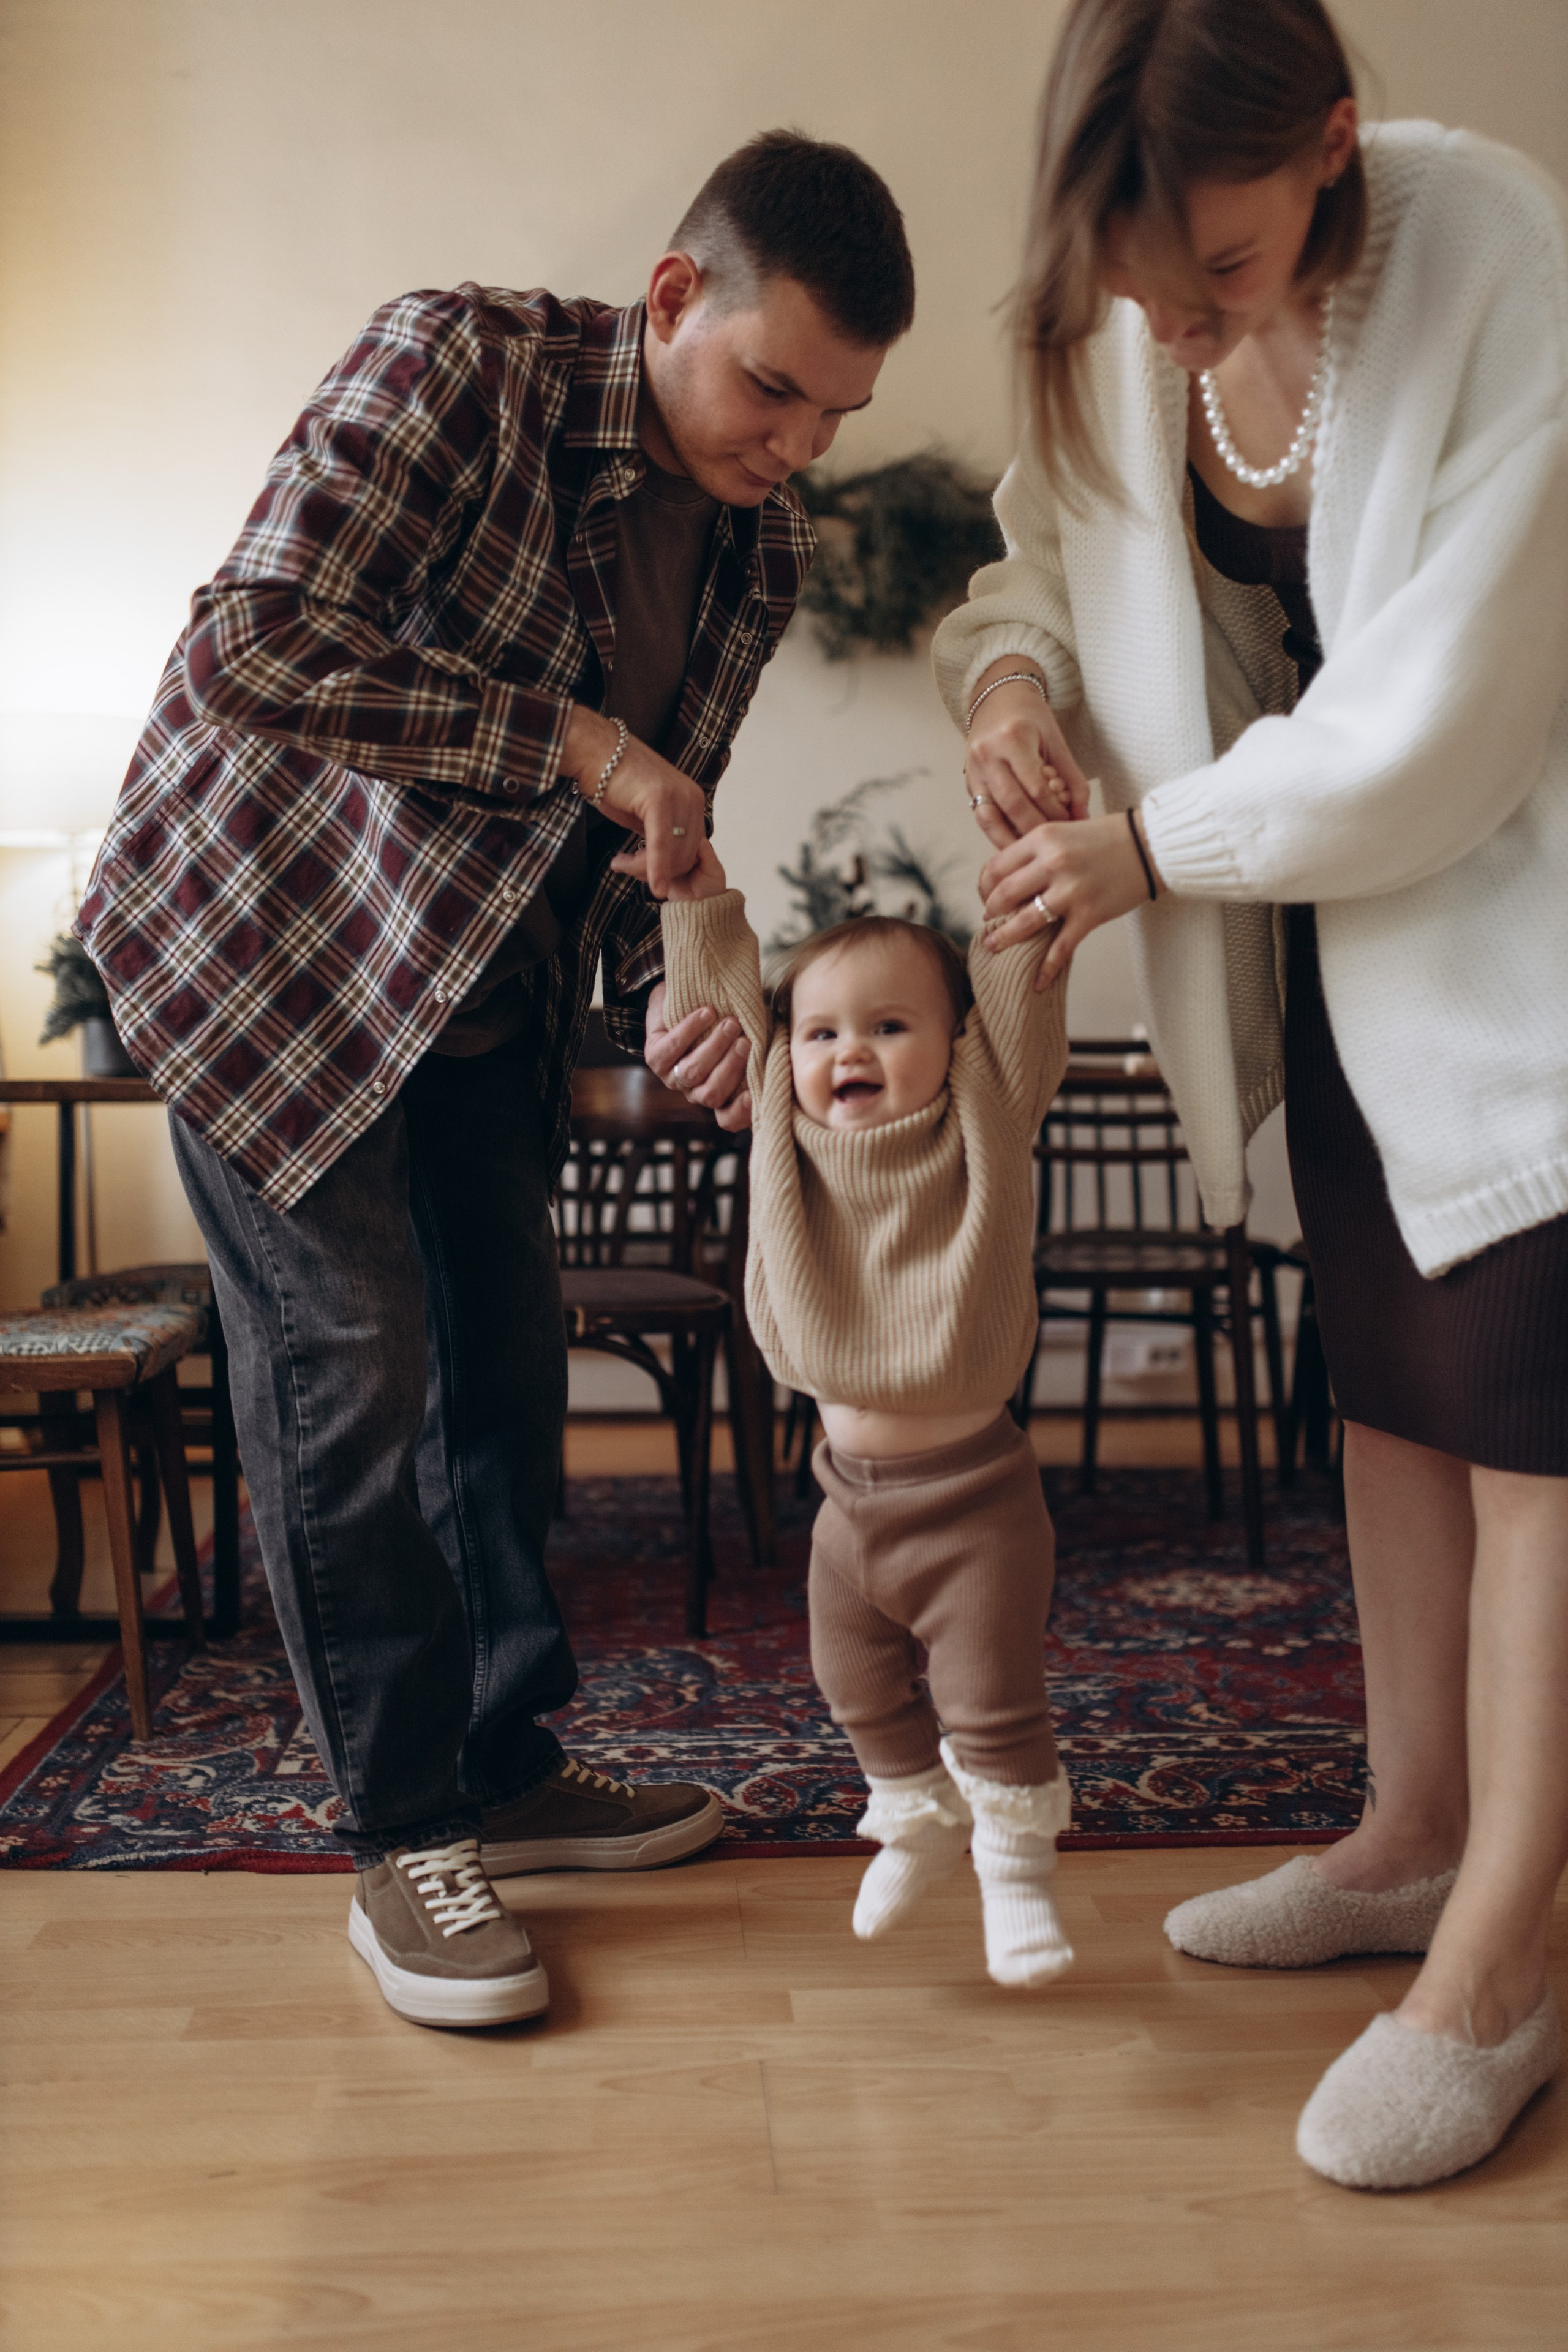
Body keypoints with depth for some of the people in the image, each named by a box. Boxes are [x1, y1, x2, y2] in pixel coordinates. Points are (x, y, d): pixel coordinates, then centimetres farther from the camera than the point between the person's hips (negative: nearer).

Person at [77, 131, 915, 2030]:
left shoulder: (763, 553, -2)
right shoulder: (456, 363, -22)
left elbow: (654, 828, 7)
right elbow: (253, 648, -33)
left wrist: (676, 1001, -13)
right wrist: (575, 746, -33)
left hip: (481, 990, 7)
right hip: (259, 943, -6)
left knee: (506, 1360, 9)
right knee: (356, 1362, -9)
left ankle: (506, 1769, 24)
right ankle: (402, 1838, 4)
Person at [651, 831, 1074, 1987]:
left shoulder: (984, 1124, -8)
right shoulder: (789, 1134, 0)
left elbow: (1019, 990, -13)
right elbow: (726, 998, 5)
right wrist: (697, 890, -1)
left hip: (974, 1495, -4)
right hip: (851, 1490, 5)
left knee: (993, 1700, 4)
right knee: (861, 1688, 20)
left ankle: (1018, 1868, 27)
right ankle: (920, 1822, 46)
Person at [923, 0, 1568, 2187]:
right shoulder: (1115, 316, -6)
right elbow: (1053, 532, 12)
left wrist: (1146, 850, -16)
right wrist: (1011, 670, -12)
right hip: (1322, 903, 7)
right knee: (1388, 1375, 13)